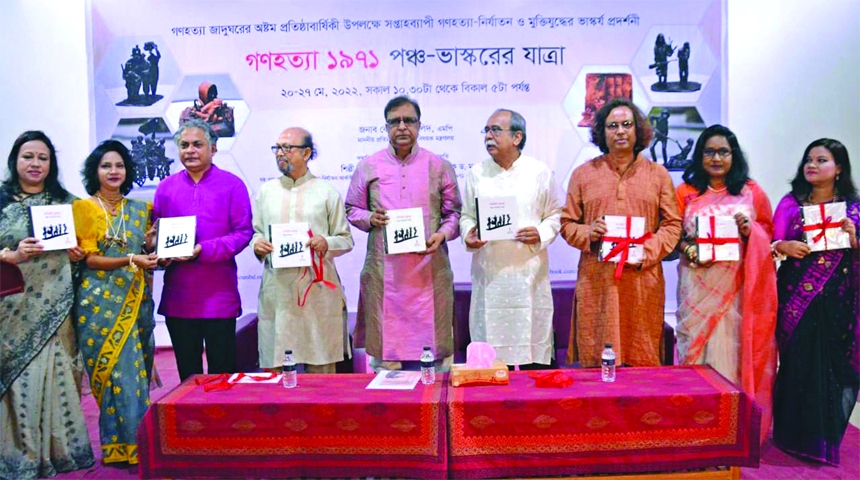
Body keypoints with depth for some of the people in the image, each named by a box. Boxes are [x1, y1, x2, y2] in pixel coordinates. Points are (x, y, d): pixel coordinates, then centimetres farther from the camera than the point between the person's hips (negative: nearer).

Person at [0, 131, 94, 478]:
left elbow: (79, 248, 16)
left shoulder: (65, 202, 9)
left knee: (55, 373, 4)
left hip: (53, 306, 2)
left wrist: (77, 254, -3)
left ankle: (58, 449, 18)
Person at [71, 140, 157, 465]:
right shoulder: (83, 208, 1)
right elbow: (88, 257, -7)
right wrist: (129, 260, -20)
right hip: (100, 301, -4)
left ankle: (131, 443, 16)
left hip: (135, 300, 4)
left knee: (136, 370, 5)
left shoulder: (140, 209, 12)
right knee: (118, 372, -5)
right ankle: (122, 446, 6)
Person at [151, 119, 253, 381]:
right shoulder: (166, 187, 9)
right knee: (187, 374, 14)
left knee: (222, 371, 6)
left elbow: (243, 232, -7)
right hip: (177, 297, 3)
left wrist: (202, 250, -18)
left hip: (219, 295, -3)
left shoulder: (232, 185, -1)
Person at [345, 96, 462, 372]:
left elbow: (454, 212, 10)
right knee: (385, 341, 5)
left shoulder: (439, 167, 7)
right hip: (384, 270, 1)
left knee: (431, 343, 3)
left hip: (429, 270, 0)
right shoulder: (368, 167, 8)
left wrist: (442, 234, -9)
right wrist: (369, 218, -6)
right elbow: (352, 210, 15)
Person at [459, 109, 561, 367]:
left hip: (529, 271, -1)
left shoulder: (540, 172, 4)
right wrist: (468, 234, -7)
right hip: (489, 272, 1)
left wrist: (542, 234, -10)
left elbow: (555, 214, 9)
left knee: (531, 335, 2)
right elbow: (466, 215, 13)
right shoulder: (476, 173, 9)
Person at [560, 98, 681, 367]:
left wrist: (649, 250, -8)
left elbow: (672, 223, 8)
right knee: (595, 358, 0)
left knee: (643, 359, 4)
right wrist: (588, 233, -11)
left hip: (643, 281, 1)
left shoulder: (658, 174, 11)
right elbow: (567, 223, 10)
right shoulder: (583, 174, 10)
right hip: (596, 282, 0)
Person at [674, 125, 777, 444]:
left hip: (739, 287, 0)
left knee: (734, 349, 2)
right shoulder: (686, 192, 6)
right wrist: (688, 250, -14)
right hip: (698, 286, 0)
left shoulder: (752, 192, 8)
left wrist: (751, 232, -10)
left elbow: (770, 235, 11)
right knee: (697, 346, 1)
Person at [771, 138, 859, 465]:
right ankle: (794, 435, 14)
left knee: (831, 365, 2)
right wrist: (784, 246, -19)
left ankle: (824, 438, 16)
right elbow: (772, 243, 1)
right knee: (797, 362, 1)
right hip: (796, 296, 0)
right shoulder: (790, 202, 6)